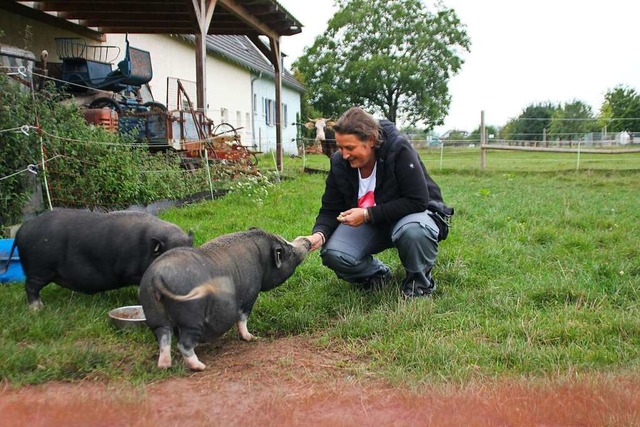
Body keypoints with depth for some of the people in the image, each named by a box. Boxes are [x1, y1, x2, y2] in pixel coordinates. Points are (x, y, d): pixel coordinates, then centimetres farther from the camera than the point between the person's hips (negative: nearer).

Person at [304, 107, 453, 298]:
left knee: (413, 231, -40)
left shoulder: (399, 150, -26)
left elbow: (417, 201, -28)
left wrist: (368, 214, -31)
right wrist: (319, 234, -28)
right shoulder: (339, 162, -12)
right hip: (369, 224, 4)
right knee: (332, 254, -22)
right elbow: (330, 210, -5)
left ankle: (419, 284, -8)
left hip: (412, 213, -4)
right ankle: (377, 274, 9)